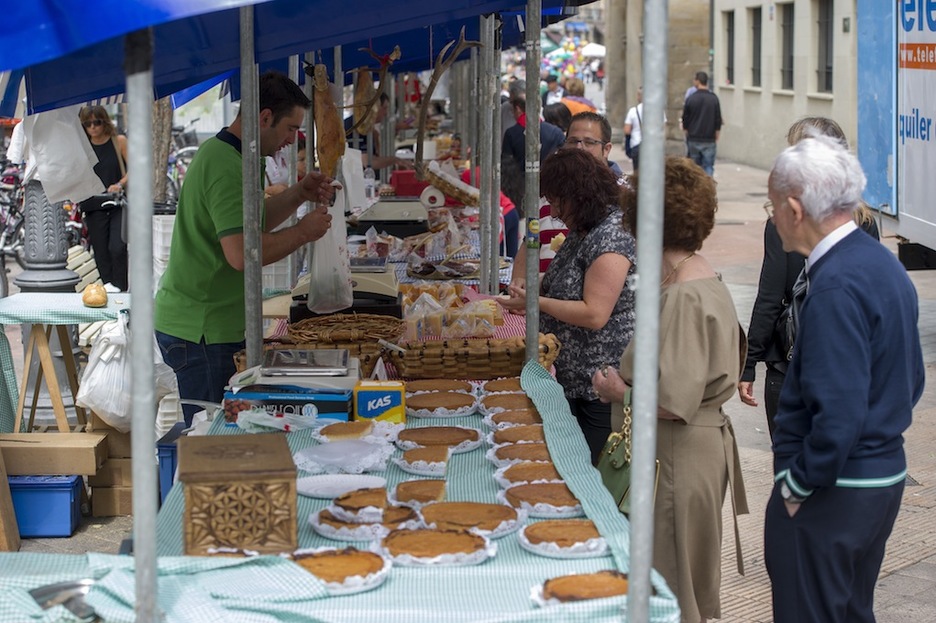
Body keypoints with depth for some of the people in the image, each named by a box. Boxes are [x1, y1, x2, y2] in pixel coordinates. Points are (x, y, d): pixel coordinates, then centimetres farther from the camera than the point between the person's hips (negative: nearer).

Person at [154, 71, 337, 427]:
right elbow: (241, 254, -28)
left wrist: (299, 195, 14)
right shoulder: (226, 167, -20)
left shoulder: (218, 152, 14)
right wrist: (303, 232, -15)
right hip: (202, 330, -10)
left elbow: (248, 224, 25)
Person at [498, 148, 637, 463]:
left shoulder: (612, 237, -19)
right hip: (572, 378, 10)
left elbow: (594, 314, -24)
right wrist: (532, 290, 6)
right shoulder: (582, 232, 12)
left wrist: (536, 302, -16)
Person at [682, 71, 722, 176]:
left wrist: (687, 135, 17)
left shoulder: (690, 99, -4)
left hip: (693, 139, 0)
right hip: (709, 140, 0)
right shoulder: (714, 98, -4)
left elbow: (685, 120, 3)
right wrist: (716, 138, 12)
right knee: (708, 166, 0)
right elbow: (718, 121, 1)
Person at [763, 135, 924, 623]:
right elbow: (910, 382, 16)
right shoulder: (884, 263, 7)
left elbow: (839, 413, -26)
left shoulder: (836, 286, -23)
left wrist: (797, 486, -16)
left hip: (832, 492, -9)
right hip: (886, 475, 9)